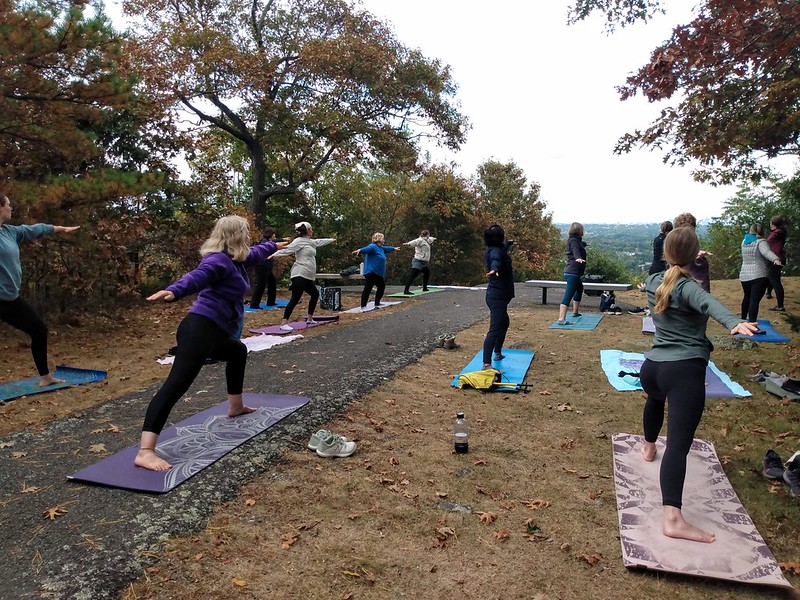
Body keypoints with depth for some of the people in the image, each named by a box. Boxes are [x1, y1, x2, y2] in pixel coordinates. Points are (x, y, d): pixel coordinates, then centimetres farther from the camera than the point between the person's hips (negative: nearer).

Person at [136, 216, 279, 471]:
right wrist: (174, 290, -53)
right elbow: (197, 276, -32)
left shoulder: (237, 259, 20)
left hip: (215, 333, 12)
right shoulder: (219, 260, -11)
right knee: (176, 385, -19)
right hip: (200, 329, -12)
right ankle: (145, 452, -26)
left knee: (238, 352, 36)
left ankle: (235, 406, 51)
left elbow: (256, 253, 43)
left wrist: (274, 245, 62)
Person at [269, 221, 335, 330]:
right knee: (295, 299, -15)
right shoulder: (299, 241, -10)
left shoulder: (310, 241, 18)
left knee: (315, 294, 22)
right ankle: (284, 323, -18)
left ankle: (309, 319, 34)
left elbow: (319, 241, 38)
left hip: (308, 277, 10)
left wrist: (331, 240, 55)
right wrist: (276, 254, -40)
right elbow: (288, 249, -23)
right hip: (300, 275, -10)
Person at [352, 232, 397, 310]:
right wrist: (360, 250, -56)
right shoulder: (373, 246, -14)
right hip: (371, 272, -11)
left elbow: (386, 248, 39)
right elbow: (366, 249, -35)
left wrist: (393, 248, 59)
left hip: (378, 274, 11)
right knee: (367, 289, -14)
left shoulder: (381, 248, 17)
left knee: (382, 286, 23)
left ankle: (377, 304, 35)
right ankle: (363, 306, -15)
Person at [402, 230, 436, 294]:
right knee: (412, 276, -17)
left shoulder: (425, 240, 19)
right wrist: (408, 243, -55)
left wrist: (433, 239, 66)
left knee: (427, 272, 28)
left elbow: (429, 240, 44)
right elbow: (415, 242, -35)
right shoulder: (420, 240, -12)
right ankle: (406, 290, -25)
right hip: (418, 262, -11)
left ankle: (424, 288, 39)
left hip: (423, 263, 11)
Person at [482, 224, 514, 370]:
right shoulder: (495, 251, -17)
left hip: (497, 296, 11)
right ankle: (486, 364, -27)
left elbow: (504, 247, 39)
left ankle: (497, 353, 43)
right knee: (495, 329, -19)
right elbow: (496, 260, -43)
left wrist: (509, 242, 61)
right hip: (497, 296, -11)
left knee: (504, 323, 28)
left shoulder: (497, 249, 13)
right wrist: (494, 270, -65)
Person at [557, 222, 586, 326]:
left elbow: (581, 244, 46)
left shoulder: (576, 240, 20)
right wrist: (578, 258, -55)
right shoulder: (574, 241, -11)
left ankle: (575, 312, 42)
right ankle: (561, 319, -26)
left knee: (580, 289, 30)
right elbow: (575, 250, -34)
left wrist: (583, 244, 68)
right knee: (568, 295, -18)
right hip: (573, 273, -11)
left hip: (571, 272, 11)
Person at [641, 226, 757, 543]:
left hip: (651, 367, 7)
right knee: (678, 443, -17)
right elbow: (710, 303, -32)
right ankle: (672, 517, -27)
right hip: (684, 371, -7)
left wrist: (679, 265, 55)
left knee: (656, 398, 41)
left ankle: (649, 447, 62)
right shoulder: (688, 287, -8)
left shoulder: (653, 282, 13)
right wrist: (735, 323, -50)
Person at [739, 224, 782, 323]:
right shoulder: (761, 242, -6)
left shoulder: (744, 242, 13)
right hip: (759, 276, -6)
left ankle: (743, 319, 40)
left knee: (747, 297, 26)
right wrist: (775, 259, -45)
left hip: (744, 275, 6)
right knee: (754, 300, -13)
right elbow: (766, 252, -28)